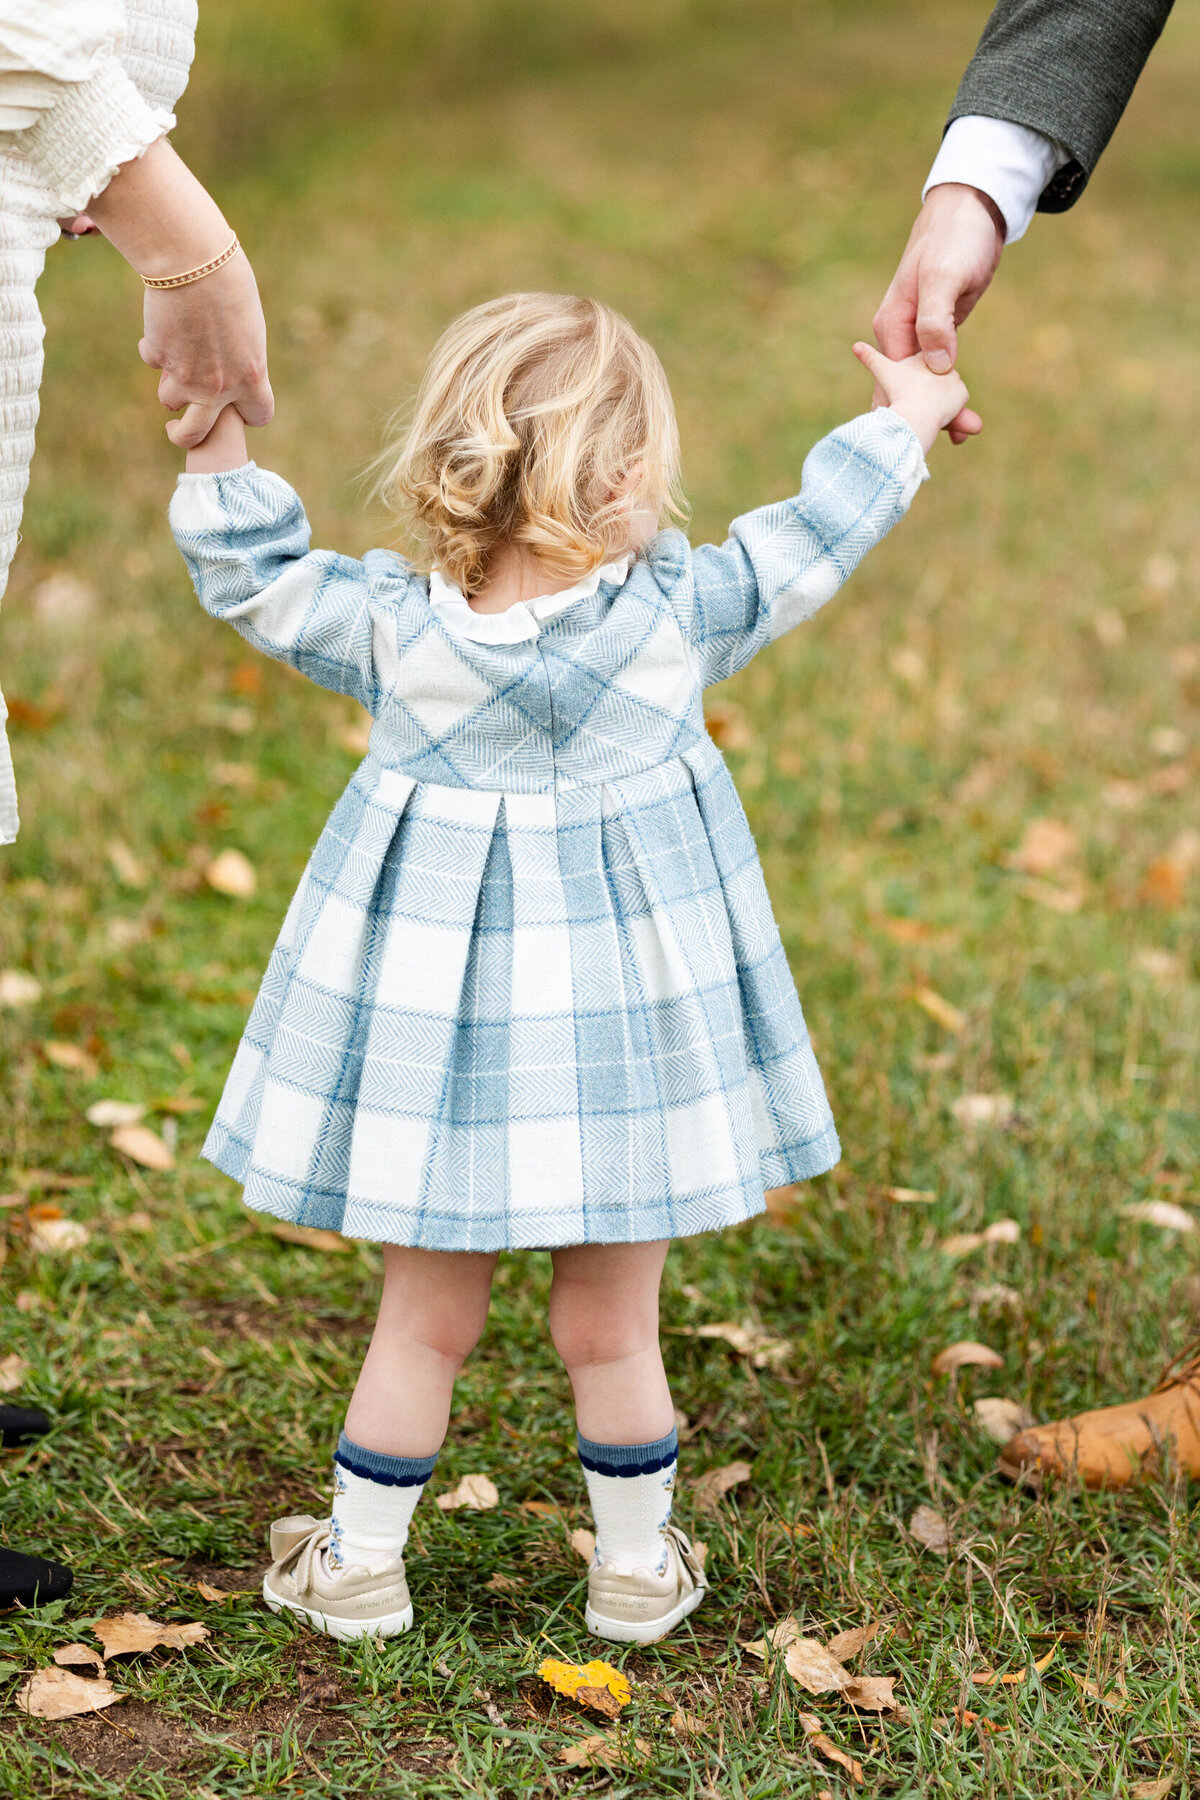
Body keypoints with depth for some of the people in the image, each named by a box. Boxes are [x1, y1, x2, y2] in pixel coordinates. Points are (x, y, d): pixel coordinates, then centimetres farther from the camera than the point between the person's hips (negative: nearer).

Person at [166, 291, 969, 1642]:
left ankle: (358, 1563, 25)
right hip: (621, 1040, -1)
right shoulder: (677, 616, -12)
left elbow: (250, 572, 3)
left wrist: (215, 427, 9)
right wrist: (910, 416, 16)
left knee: (425, 1323, 15)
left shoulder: (391, 631, -10)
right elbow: (814, 536, 2)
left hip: (439, 1047, 1)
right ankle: (637, 1568, 27)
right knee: (611, 1329, 13)